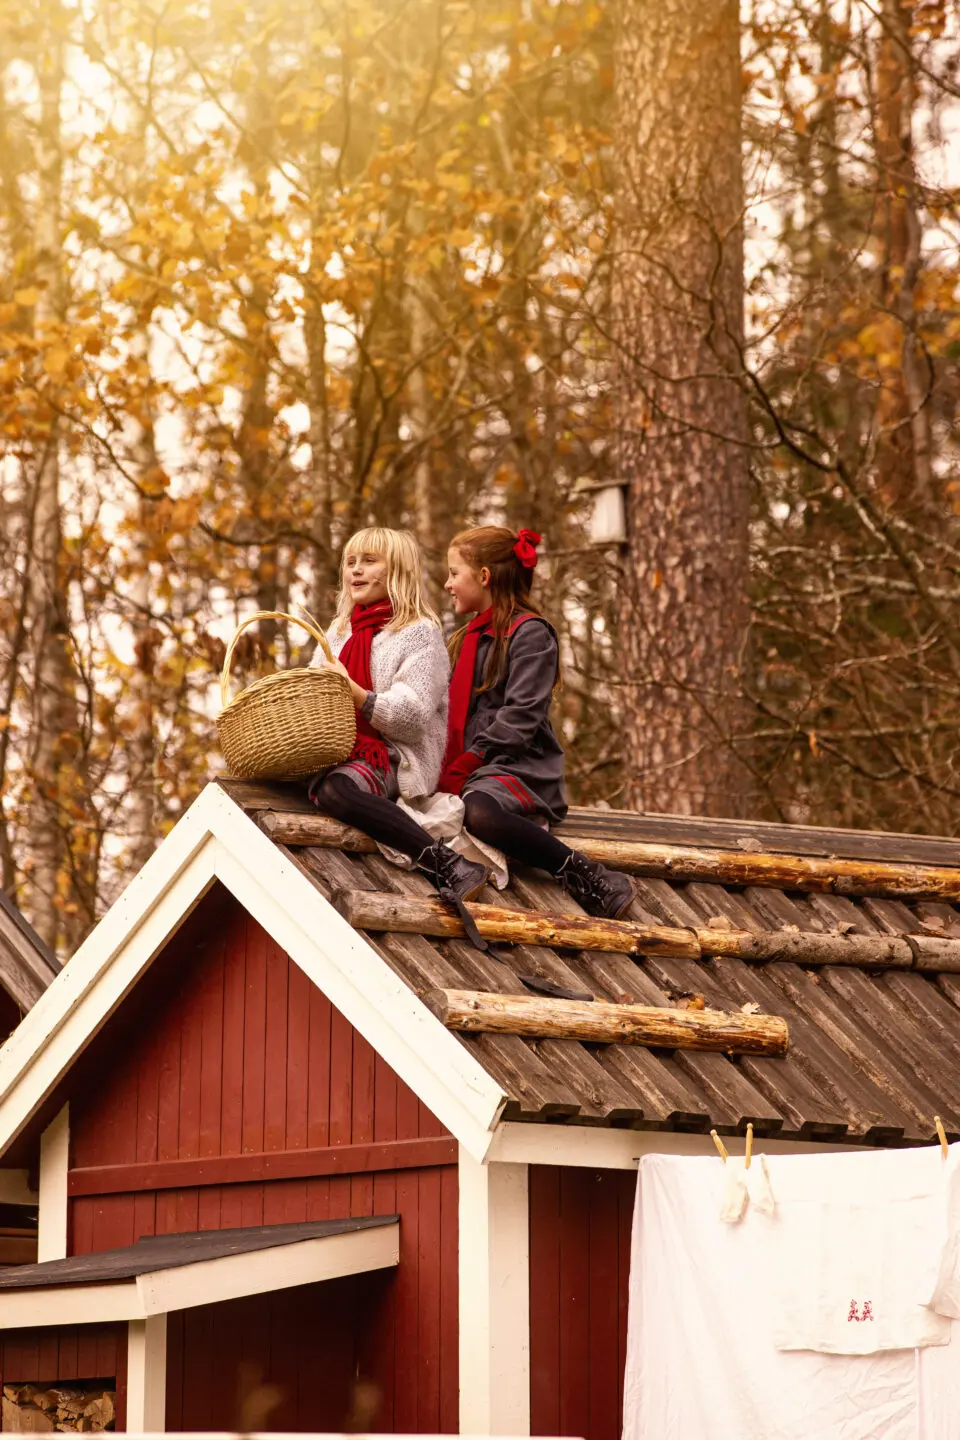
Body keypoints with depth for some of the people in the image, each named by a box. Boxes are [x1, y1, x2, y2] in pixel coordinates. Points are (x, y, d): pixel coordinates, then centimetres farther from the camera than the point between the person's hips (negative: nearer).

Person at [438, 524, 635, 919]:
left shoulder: (530, 633, -2)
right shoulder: (466, 641, 26)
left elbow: (519, 716, -13)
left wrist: (461, 770, -17)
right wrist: (445, 769, 3)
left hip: (521, 769, -9)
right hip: (470, 774, 9)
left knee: (476, 809, -41)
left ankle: (583, 874, -29)